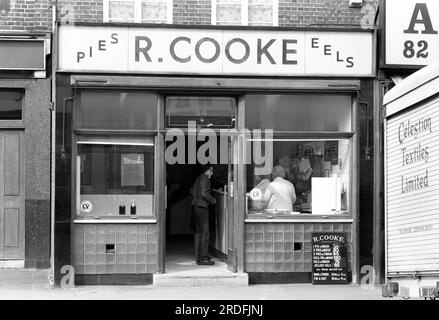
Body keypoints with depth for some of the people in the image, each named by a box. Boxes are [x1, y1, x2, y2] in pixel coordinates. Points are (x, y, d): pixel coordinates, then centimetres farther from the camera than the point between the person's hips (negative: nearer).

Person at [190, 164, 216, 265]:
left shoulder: (199, 179, 15)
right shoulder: (205, 179, -13)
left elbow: (192, 191, 24)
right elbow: (204, 193, -21)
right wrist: (213, 200, -8)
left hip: (196, 206, 10)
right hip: (201, 207, -10)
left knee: (198, 232, 15)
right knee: (204, 233, -8)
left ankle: (198, 256, 21)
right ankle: (202, 259, -10)